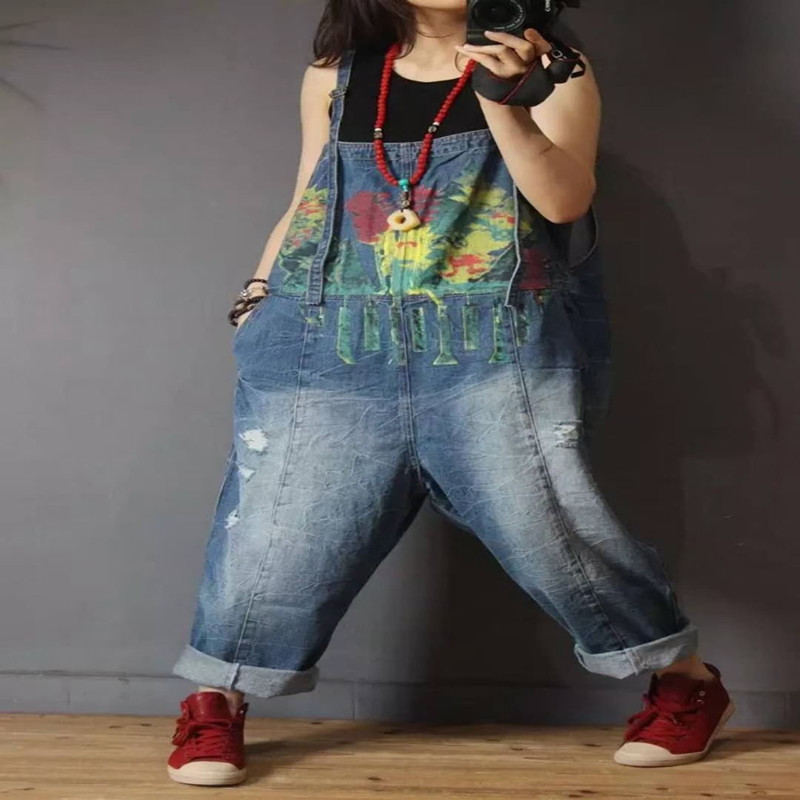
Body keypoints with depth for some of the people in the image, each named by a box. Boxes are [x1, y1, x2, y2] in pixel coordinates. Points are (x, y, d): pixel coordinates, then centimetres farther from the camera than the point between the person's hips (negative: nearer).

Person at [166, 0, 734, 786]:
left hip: (496, 350, -2)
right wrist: (258, 295, 9)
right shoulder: (336, 74, 13)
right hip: (334, 344, 3)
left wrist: (501, 102, -22)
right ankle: (214, 700, 21)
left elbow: (565, 200, -10)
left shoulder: (548, 67, 5)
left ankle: (688, 678, 16)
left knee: (547, 524, -5)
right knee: (280, 521, 1)